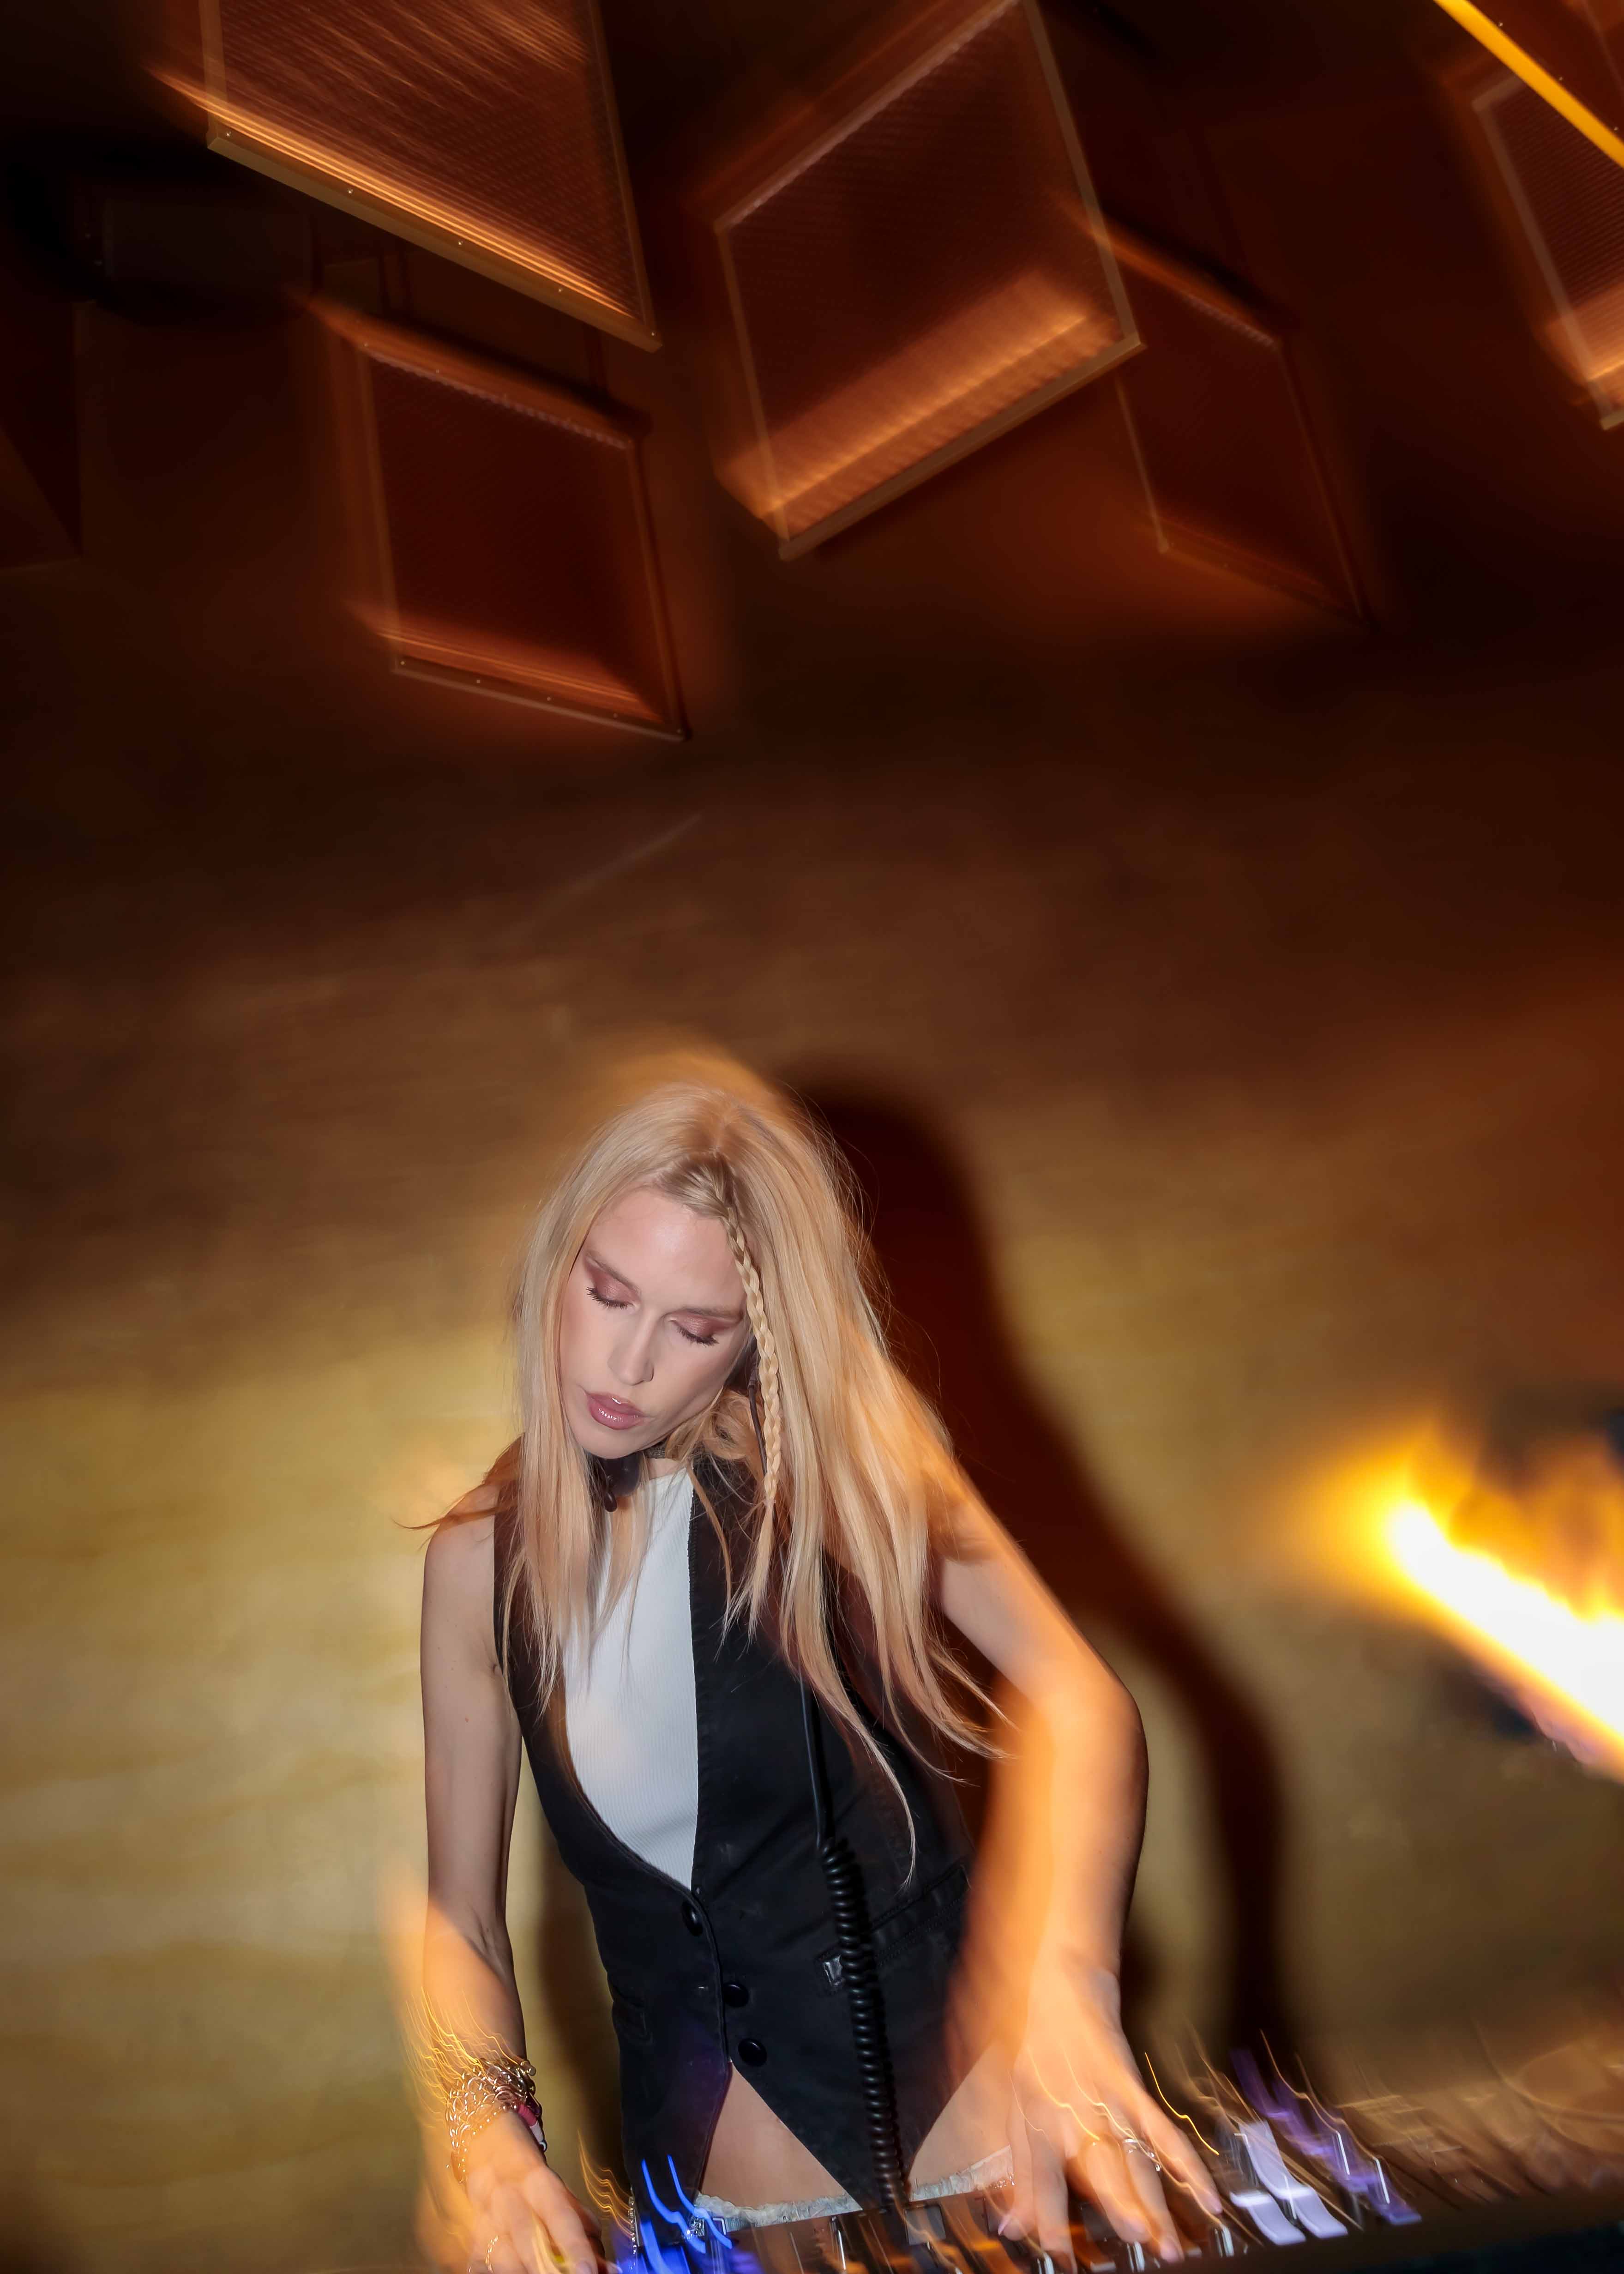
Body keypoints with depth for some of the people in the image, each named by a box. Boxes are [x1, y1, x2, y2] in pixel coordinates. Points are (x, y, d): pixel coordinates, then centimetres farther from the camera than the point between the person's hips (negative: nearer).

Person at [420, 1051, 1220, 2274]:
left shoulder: (840, 1454, -9)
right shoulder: (483, 1561, -4)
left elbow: (1079, 1699, -20)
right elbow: (461, 1914, 2)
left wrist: (1068, 1981, -34)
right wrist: (491, 2126, -15)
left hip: (967, 2077, 0)